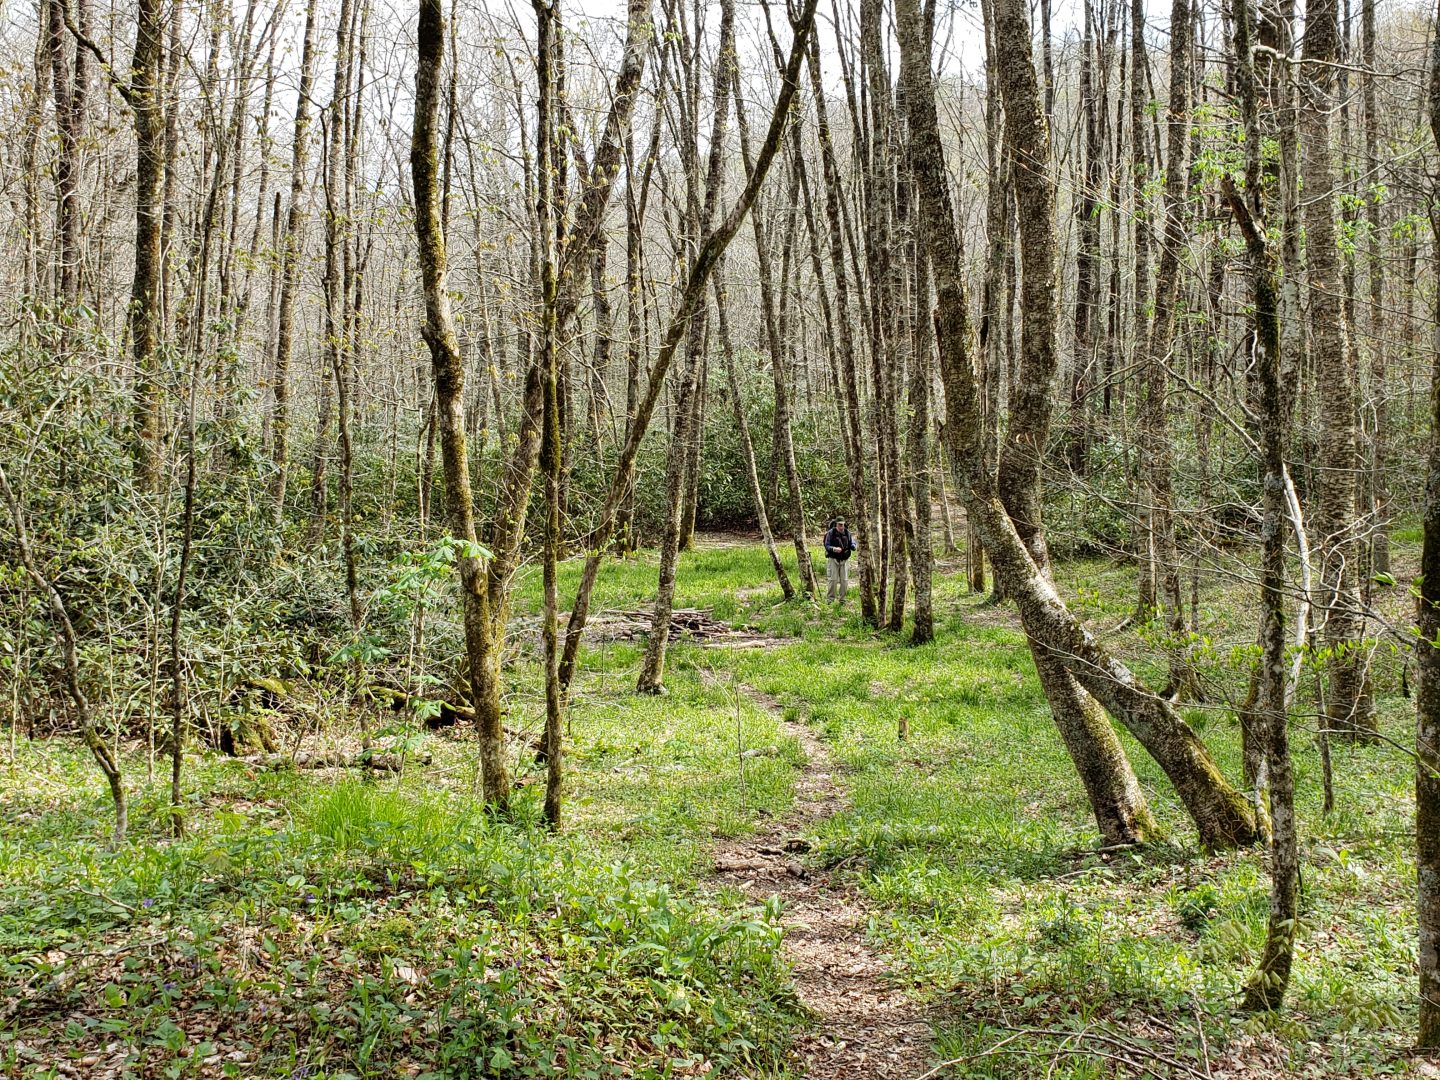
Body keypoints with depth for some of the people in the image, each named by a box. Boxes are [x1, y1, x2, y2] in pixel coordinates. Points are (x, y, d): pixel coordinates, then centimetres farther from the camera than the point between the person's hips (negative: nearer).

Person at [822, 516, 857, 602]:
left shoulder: (847, 533, 4)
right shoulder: (830, 533, -6)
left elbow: (852, 544, 8)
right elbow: (827, 546, -7)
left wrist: (853, 546, -17)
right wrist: (833, 549, -28)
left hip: (844, 560, 4)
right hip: (833, 559, -3)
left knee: (844, 580, 3)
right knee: (832, 580, -9)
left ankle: (842, 599, 14)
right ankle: (830, 598, 0)